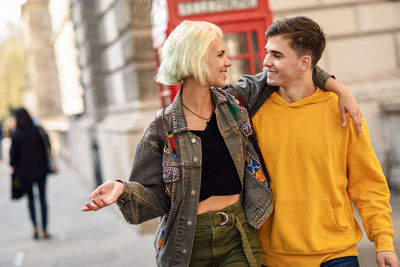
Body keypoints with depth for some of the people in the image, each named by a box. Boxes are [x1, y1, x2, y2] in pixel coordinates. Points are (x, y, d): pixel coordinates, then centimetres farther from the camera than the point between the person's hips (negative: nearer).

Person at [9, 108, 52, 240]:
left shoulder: (15, 135, -10)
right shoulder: (38, 131, -6)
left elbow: (13, 155, -6)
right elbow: (45, 149, -1)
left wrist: (13, 165, 12)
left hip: (25, 171, -1)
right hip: (40, 170, 1)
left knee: (30, 199, 16)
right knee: (42, 198, 9)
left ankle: (35, 226, 0)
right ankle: (45, 230, 8)